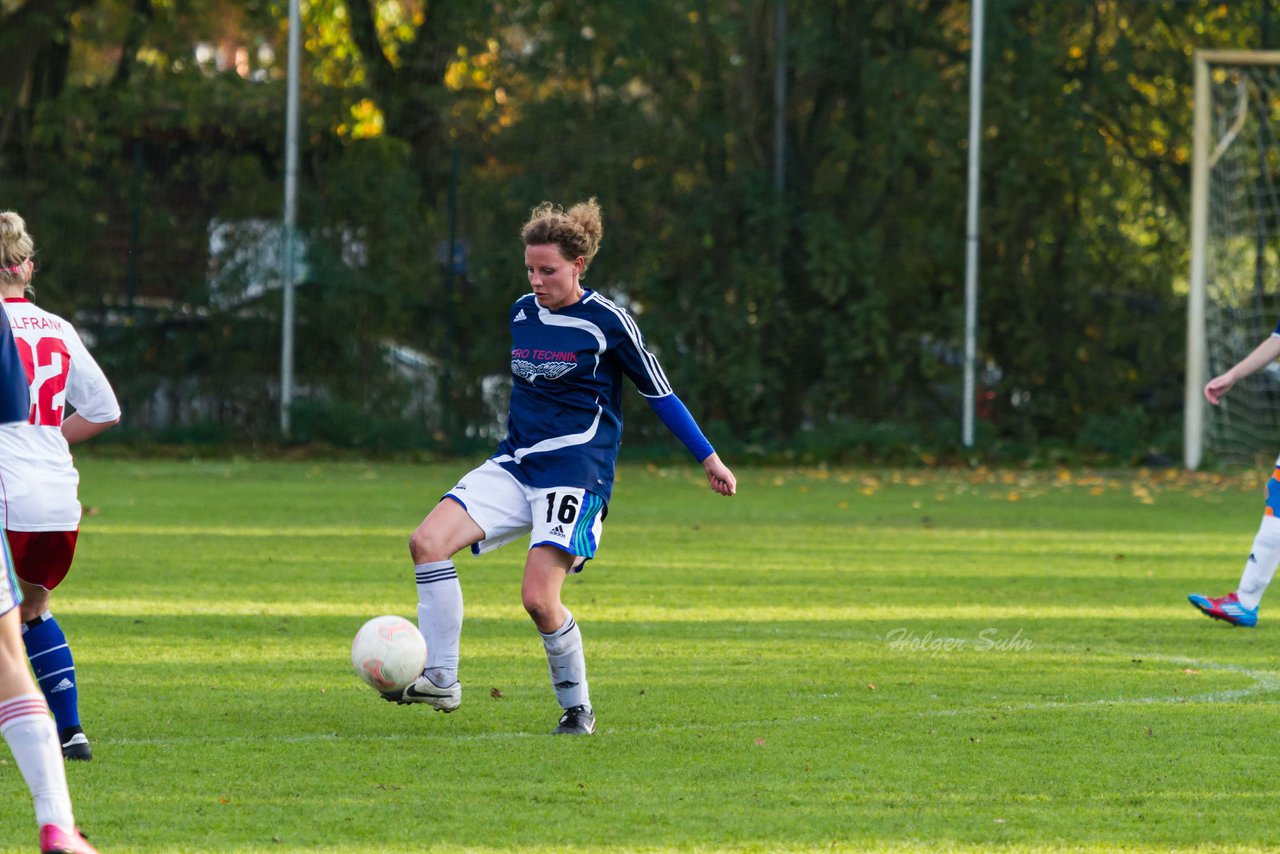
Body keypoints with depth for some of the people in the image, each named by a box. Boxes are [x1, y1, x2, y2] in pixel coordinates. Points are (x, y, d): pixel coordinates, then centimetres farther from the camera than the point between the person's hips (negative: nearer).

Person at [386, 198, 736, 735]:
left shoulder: (607, 322, -6)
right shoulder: (522, 313, 11)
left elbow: (660, 394, 3)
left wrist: (710, 460, 7)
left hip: (577, 472, -6)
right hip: (514, 464, 6)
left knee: (538, 597, -18)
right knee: (427, 542, -14)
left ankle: (577, 708, 4)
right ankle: (440, 680, -12)